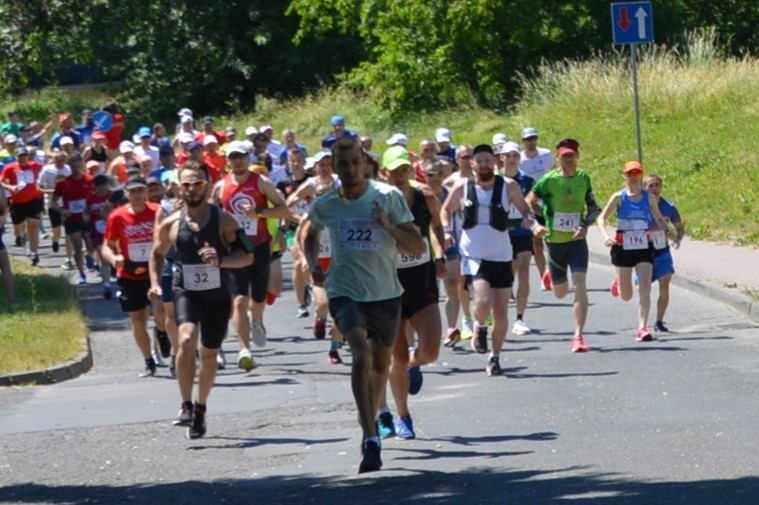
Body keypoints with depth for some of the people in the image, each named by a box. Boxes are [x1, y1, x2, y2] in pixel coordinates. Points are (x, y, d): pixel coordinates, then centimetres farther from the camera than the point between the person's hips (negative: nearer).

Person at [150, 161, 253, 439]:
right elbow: (157, 254, 17)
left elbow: (247, 256, -9)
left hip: (217, 295, 1)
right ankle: (186, 406, -20)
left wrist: (220, 260, -26)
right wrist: (155, 283, 4)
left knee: (209, 354, 11)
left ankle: (200, 409, 32)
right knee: (186, 340, -26)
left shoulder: (224, 220, -6)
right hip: (185, 292, -1)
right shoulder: (171, 224, -1)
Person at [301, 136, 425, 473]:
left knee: (380, 364, 17)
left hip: (386, 294, 2)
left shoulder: (388, 197, -8)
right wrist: (313, 264, 3)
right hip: (345, 291, -2)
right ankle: (370, 438, -29)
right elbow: (309, 234, 21)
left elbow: (419, 247, -8)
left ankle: (370, 422, 44)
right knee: (362, 355, -25)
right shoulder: (325, 205, -3)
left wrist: (389, 226, -24)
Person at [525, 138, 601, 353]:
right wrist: (540, 224, -12)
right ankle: (550, 275, 51)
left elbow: (593, 208, 10)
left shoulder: (584, 178, 1)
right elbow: (529, 203, -3)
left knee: (580, 286, -16)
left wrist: (585, 225, -6)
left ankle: (579, 336, -12)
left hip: (577, 241, 1)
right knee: (560, 293, 12)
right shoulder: (549, 180, -9)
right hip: (555, 241, -1)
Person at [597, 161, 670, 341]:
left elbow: (659, 219, 14)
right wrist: (605, 236, -22)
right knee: (626, 296, 8)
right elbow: (602, 218, -5)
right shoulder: (619, 197, -4)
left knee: (645, 289, -15)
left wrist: (667, 231, -6)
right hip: (623, 247, -1)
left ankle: (642, 328, -15)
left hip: (644, 247, 1)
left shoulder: (649, 198, 2)